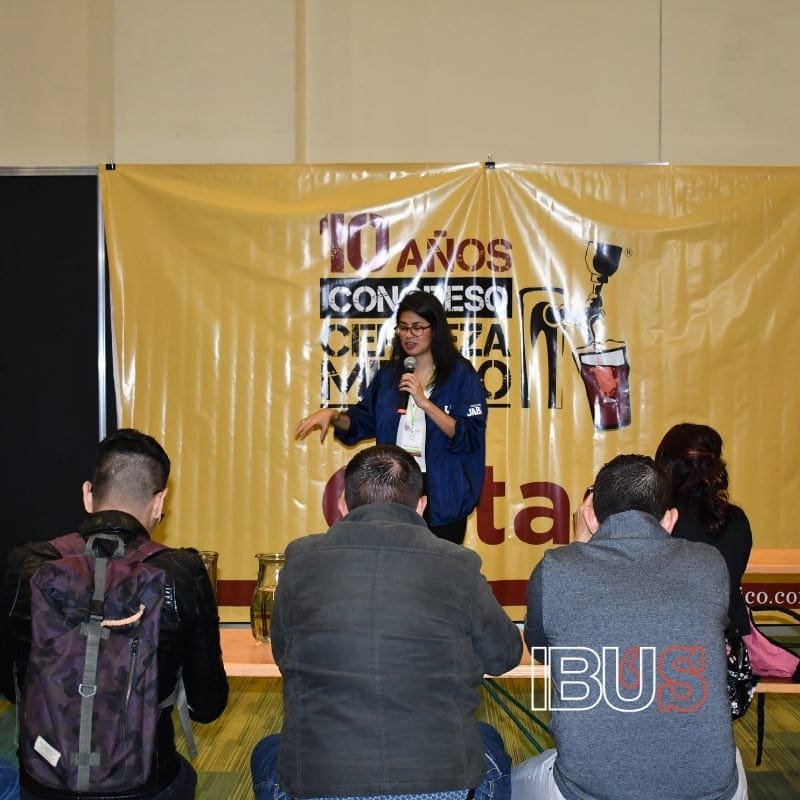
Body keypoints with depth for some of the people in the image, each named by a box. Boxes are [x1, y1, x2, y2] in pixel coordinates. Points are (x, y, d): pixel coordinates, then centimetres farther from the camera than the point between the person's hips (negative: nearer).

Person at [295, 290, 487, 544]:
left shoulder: (460, 374, -5)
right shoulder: (390, 373, 9)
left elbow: (470, 436, -13)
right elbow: (362, 421, 14)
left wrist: (425, 402, -21)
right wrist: (333, 415, -5)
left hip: (442, 496, -3)